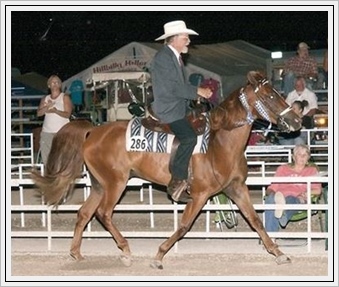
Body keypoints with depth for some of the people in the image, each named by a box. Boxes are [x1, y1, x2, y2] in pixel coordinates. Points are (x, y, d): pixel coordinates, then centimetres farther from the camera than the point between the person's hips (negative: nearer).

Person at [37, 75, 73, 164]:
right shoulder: (45, 99, 18)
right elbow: (39, 113, 7)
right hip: (46, 132, 4)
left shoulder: (65, 97, 6)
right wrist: (47, 107, -10)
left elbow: (67, 114, -5)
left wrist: (55, 111, -21)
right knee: (46, 158, -5)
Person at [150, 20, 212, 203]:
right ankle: (177, 182, -18)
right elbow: (171, 88, -21)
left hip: (179, 108, 10)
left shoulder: (175, 57, 16)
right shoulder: (163, 57, -15)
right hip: (168, 110, -10)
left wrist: (199, 92, 4)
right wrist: (197, 91, -16)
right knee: (189, 137, -25)